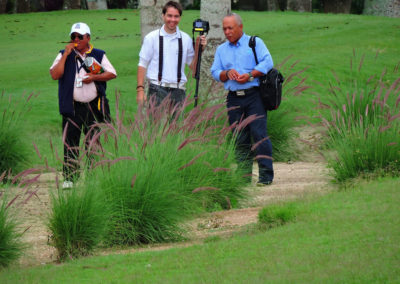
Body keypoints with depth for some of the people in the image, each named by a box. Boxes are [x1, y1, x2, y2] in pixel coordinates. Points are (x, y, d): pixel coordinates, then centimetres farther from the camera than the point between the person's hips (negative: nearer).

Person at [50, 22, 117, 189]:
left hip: (94, 106, 1)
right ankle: (69, 178, -2)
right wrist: (66, 55, -11)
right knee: (70, 143, -5)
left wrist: (94, 77, -9)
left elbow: (112, 74, 6)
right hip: (72, 107, -1)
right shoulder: (64, 55, 6)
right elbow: (55, 75, -7)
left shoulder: (98, 55, 8)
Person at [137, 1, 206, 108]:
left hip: (178, 91, 3)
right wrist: (140, 90, -7)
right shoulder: (152, 38, 3)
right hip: (157, 90, -3)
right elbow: (142, 65, 2)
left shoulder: (186, 39, 10)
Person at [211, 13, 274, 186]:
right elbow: (215, 72, 12)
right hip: (234, 98, 4)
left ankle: (266, 175, -11)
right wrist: (227, 73, -9)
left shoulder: (255, 43, 5)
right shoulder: (221, 50, 19)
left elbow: (267, 62, -6)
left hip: (254, 95, -4)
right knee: (239, 138, 3)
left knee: (259, 134, -12)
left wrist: (250, 75, -17)